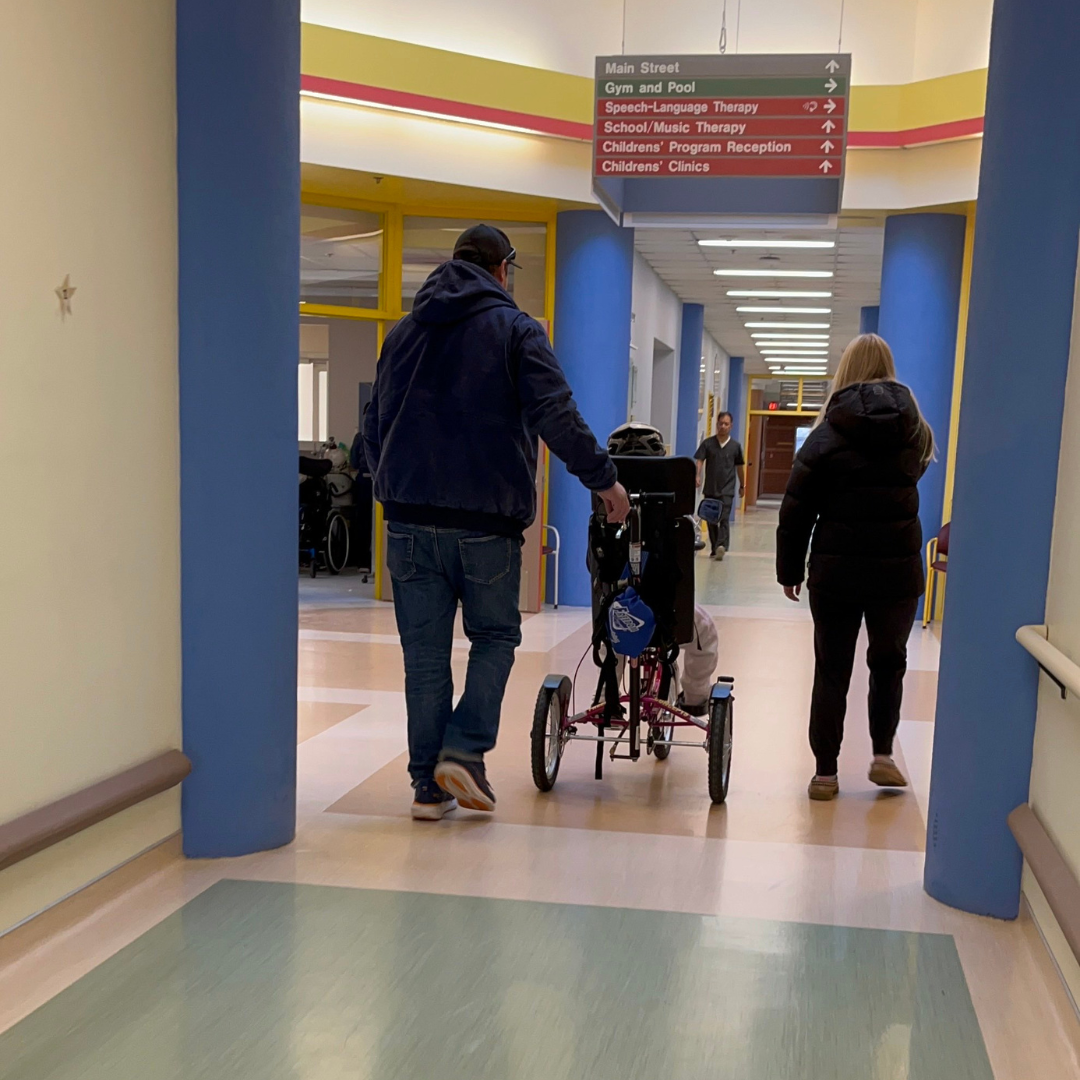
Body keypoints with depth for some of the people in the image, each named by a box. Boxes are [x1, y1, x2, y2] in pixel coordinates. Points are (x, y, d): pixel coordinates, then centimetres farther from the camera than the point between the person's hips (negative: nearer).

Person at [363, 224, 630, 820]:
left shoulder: (403, 332, 16)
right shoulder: (515, 329, 0)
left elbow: (374, 428, 20)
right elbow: (555, 416, -11)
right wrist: (604, 479, -4)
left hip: (409, 520, 4)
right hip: (486, 522, -4)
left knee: (424, 653, 7)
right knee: (494, 635, 13)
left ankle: (428, 784, 10)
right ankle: (465, 750, -3)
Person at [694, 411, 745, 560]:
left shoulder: (735, 446, 2)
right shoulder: (708, 443, 1)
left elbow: (740, 467, 12)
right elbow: (699, 461, -6)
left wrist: (742, 485, 18)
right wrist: (697, 476, -23)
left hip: (727, 490, -2)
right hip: (710, 489, 2)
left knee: (724, 519, -13)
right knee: (711, 520, 8)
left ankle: (722, 546, -25)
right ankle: (714, 549, 17)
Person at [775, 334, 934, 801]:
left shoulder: (828, 434, -6)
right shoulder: (914, 431, 2)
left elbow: (796, 510, -6)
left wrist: (789, 571, 2)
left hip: (836, 571, -2)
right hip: (898, 569, 2)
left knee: (832, 670, 8)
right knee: (889, 662, 21)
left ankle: (825, 772, 11)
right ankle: (883, 754, 15)